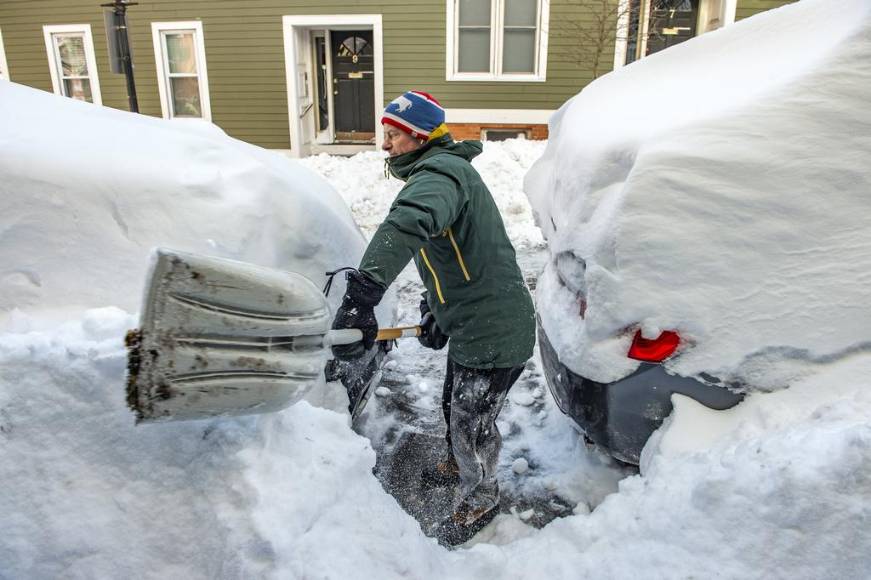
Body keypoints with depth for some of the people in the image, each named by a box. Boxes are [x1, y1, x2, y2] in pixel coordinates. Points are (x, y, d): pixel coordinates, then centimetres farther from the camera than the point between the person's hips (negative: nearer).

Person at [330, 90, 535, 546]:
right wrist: (434, 309, 12)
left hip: (492, 334, -10)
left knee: (471, 424, 9)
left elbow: (408, 223, -46)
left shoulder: (440, 171, -22)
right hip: (470, 326, 10)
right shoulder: (442, 171, 15)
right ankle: (458, 465, 55)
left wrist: (361, 295, -53)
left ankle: (480, 500, 35)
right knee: (454, 406, 28)